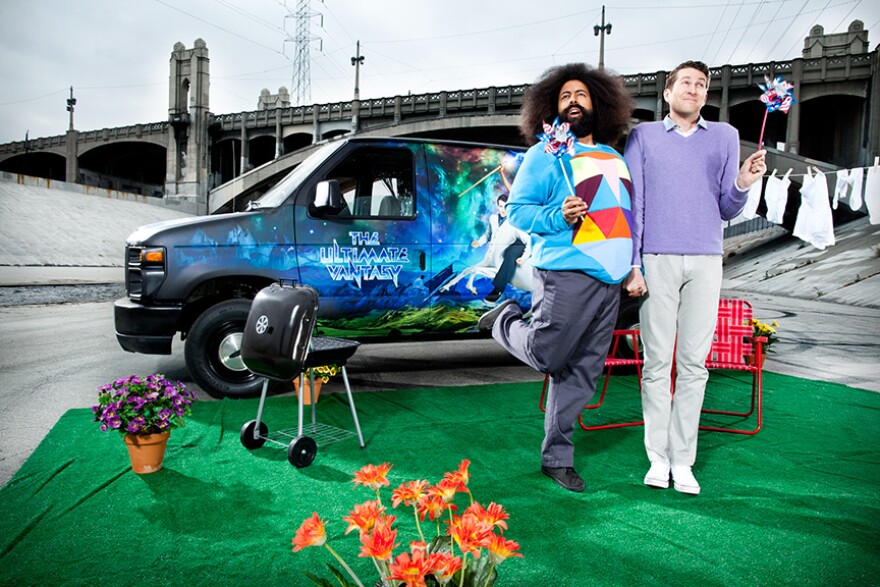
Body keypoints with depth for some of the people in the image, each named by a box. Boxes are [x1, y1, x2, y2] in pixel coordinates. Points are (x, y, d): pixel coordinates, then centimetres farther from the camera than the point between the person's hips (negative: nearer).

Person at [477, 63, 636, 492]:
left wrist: (635, 267, 17)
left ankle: (557, 456, 17)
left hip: (610, 279, 6)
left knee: (582, 372, 7)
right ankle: (507, 320, 23)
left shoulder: (614, 158, 22)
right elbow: (517, 210, -4)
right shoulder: (546, 154, 1)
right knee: (546, 356, -7)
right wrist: (558, 216, -20)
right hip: (566, 274, -6)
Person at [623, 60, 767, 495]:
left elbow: (726, 210, 15)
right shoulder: (643, 136, 12)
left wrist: (743, 183, -7)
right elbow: (632, 204, 5)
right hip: (657, 259, -2)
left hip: (705, 261, 2)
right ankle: (658, 457, 8)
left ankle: (683, 460, 9)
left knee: (694, 363, 1)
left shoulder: (725, 136, 18)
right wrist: (632, 265, -4)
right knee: (657, 361, -1)